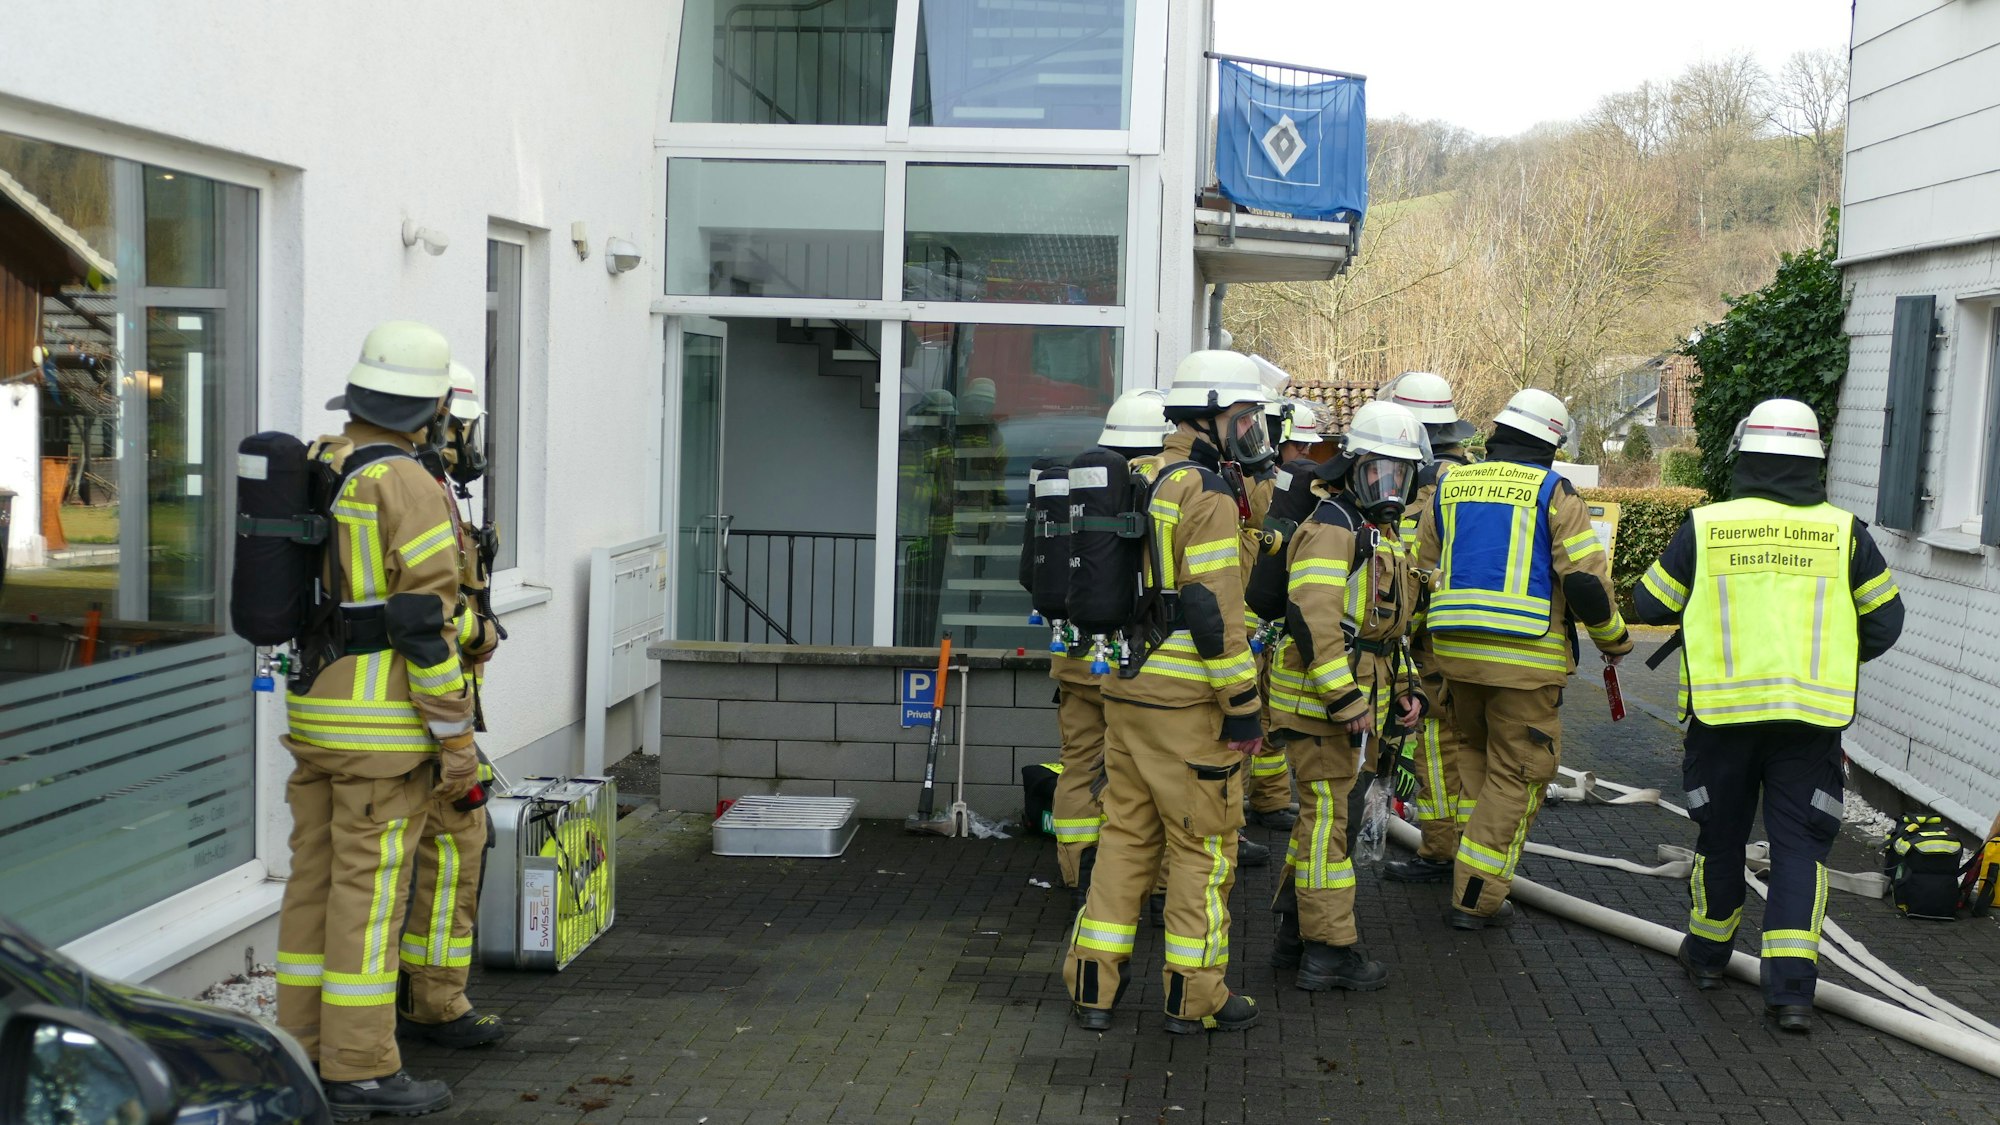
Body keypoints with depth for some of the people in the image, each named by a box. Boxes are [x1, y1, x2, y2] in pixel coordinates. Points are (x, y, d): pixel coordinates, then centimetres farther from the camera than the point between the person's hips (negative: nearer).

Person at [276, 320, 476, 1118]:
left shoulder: (314, 470, 9)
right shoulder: (410, 488, -17)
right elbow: (426, 623, -19)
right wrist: (457, 738, -15)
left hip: (315, 713, 8)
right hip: (385, 725, -8)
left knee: (318, 878, 12)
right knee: (371, 892, -3)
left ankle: (305, 1053, 19)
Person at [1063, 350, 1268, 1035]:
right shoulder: (1207, 494, -14)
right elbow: (1213, 611, -20)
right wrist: (1244, 708, -16)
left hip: (1126, 691, 8)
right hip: (1188, 700, -8)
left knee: (1127, 834, 13)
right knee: (1203, 845, 2)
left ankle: (1093, 985, 16)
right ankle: (1195, 997, 9)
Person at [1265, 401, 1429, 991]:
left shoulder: (1382, 533, 18)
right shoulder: (1332, 530, -14)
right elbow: (1312, 620, -24)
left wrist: (1405, 689, 17)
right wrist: (1346, 700, -24)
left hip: (1359, 697, 10)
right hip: (1321, 699, -10)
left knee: (1322, 813, 15)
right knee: (1328, 816, -6)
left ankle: (1295, 933, 25)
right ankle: (1329, 950, -1)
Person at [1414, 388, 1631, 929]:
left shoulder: (1449, 487, 10)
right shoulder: (1554, 493, -4)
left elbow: (1422, 571, 16)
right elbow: (1585, 579, -10)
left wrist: (1430, 638, 30)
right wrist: (1614, 639, 5)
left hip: (1455, 649, 5)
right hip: (1528, 658, -4)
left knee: (1476, 750, 26)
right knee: (1517, 773, 5)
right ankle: (1477, 898, 4)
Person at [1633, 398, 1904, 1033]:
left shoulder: (1704, 527, -2)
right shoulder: (1843, 532, 0)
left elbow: (1651, 605, 7)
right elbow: (1885, 620, 8)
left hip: (1723, 710, 0)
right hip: (1813, 715, 0)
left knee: (1720, 835, 16)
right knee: (1801, 846, 4)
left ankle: (1707, 954, 32)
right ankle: (1790, 988, -4)